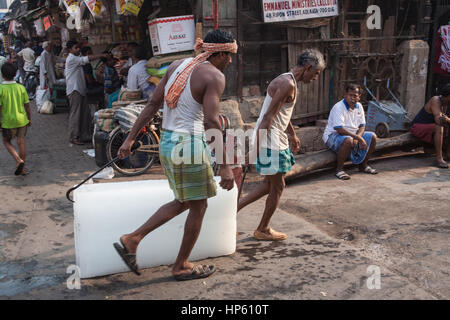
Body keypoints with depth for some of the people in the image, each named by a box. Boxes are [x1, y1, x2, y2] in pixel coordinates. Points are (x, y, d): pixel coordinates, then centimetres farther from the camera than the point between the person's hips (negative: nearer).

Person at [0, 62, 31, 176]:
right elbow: (27, 105, 0)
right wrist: (29, 119, 13)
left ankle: (18, 160, -6)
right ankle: (22, 168, 17)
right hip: (21, 120, 3)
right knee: (21, 143, 11)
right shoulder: (21, 87, -4)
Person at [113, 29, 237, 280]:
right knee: (199, 206, 11)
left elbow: (153, 104, 9)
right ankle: (182, 266, 25)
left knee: (184, 202, 22)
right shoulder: (215, 76, -12)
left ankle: (132, 240, 18)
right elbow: (211, 122, -21)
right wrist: (225, 166, -19)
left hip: (167, 142, 8)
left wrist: (131, 138, 12)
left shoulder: (178, 65, 11)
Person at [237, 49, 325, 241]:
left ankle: (235, 207, 17)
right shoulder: (287, 84, -18)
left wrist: (292, 135, 38)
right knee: (277, 186, 4)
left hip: (277, 140, 10)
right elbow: (268, 117, -23)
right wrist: (255, 148, -25)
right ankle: (263, 230, 19)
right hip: (269, 141, -10)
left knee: (271, 184, 17)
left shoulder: (288, 82, 15)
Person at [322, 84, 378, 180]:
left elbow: (362, 126, 6)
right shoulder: (339, 107, -21)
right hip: (333, 135, -8)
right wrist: (359, 138, -30)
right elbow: (340, 129, -29)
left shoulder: (359, 106, 4)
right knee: (348, 140, -39)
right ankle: (339, 169, -22)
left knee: (372, 137, -3)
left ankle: (363, 166, 11)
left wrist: (357, 138, -17)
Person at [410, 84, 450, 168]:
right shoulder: (435, 100, -24)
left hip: (430, 129, 9)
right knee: (439, 127, -33)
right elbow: (438, 121, -33)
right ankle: (439, 158, -34)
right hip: (418, 127, -9)